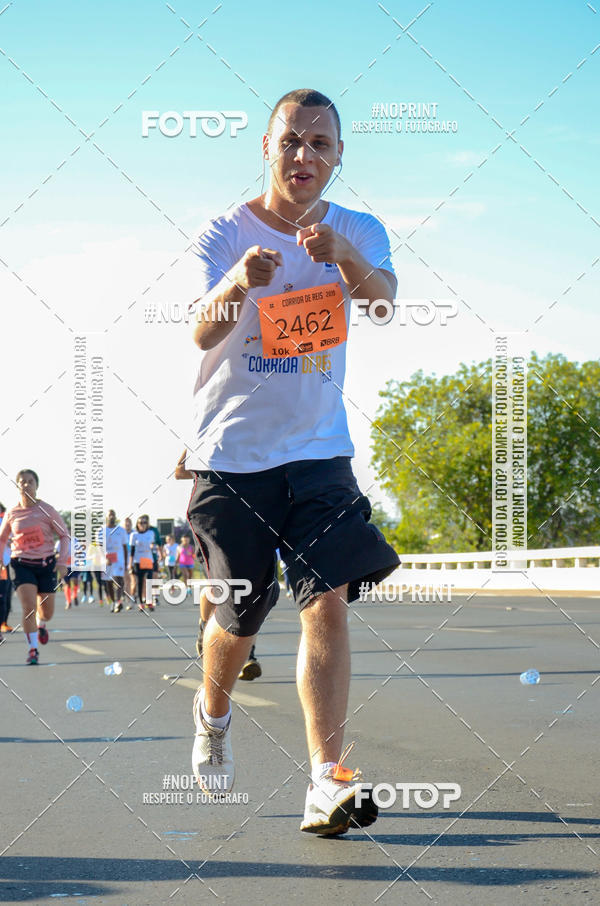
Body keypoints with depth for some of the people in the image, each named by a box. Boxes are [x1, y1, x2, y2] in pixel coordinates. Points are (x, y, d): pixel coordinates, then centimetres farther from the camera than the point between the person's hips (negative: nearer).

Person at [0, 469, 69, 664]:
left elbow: (65, 536, 1)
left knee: (47, 612, 8)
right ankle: (32, 649, -7)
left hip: (46, 564, 1)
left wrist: (62, 562, -8)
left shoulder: (46, 510, -5)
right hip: (21, 565, -1)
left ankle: (41, 625, 45)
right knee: (28, 607, -18)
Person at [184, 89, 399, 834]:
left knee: (328, 601, -14)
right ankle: (213, 712, 40)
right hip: (231, 453, -1)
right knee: (240, 616, 7)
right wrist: (238, 283, -45)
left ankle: (327, 781, -16)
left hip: (319, 450, 1)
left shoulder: (358, 232, 2)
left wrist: (346, 256, -44)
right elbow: (202, 332, -22)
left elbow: (384, 296, -21)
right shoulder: (223, 234, -5)